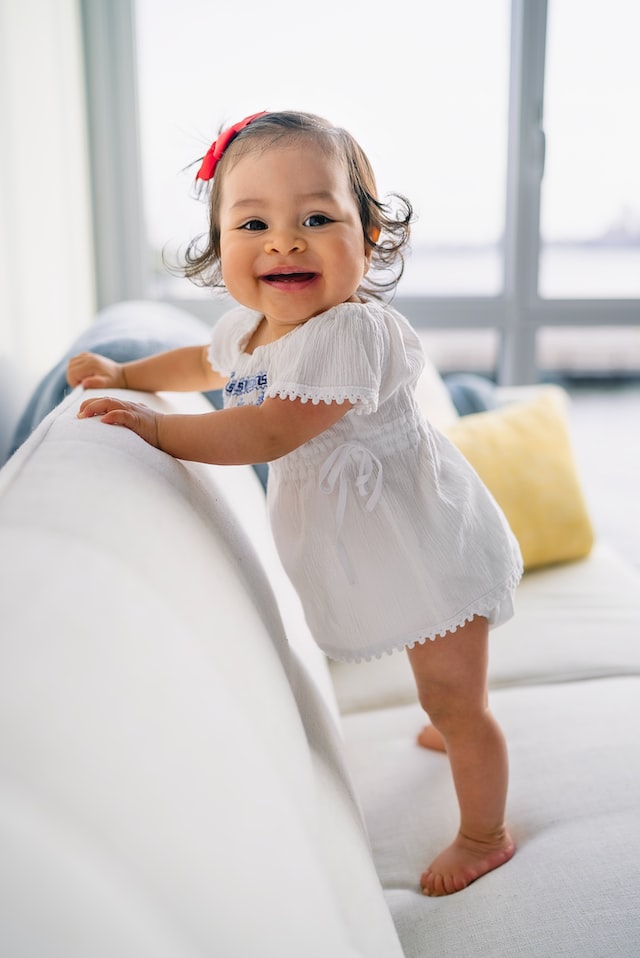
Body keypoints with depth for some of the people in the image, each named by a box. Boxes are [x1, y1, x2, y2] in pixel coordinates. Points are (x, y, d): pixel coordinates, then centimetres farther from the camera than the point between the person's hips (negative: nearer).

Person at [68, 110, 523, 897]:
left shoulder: (352, 332, -32)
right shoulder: (251, 325, -2)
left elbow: (269, 432, -35)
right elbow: (207, 362, 22)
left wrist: (153, 428, -29)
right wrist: (125, 374, 15)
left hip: (430, 546, -8)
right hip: (368, 549, 8)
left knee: (454, 698, 7)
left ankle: (484, 837, 29)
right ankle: (453, 726, 61)